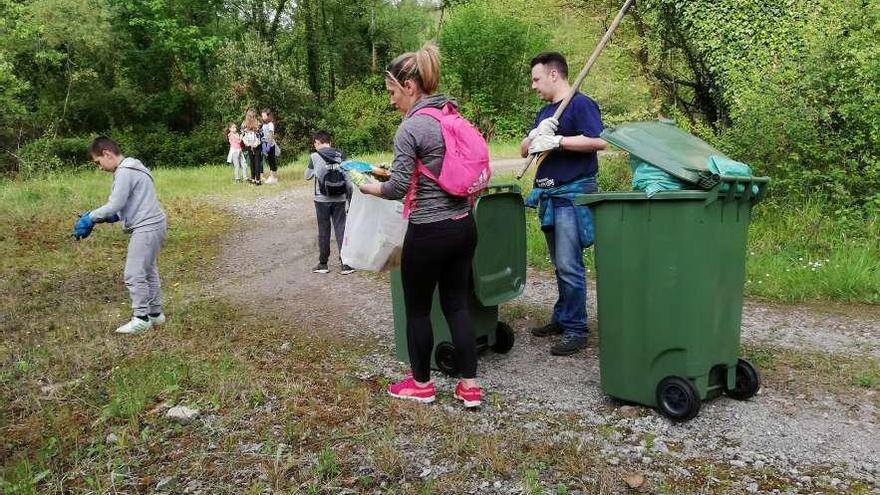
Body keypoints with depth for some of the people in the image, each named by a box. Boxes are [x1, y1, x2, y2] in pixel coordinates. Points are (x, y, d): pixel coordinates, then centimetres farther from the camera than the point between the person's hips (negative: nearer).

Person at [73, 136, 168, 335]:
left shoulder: (124, 172, -15)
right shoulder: (131, 168, 17)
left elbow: (115, 205, -17)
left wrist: (90, 218, -6)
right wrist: (109, 218, 10)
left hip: (146, 228, -11)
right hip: (151, 225, 11)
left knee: (134, 275, -7)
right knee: (148, 271, 16)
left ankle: (141, 318, -2)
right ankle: (155, 313, 24)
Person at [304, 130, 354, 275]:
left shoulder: (315, 157, -7)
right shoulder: (341, 155, 0)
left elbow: (307, 176, 5)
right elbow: (348, 177, 1)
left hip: (322, 199, -2)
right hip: (339, 199, 2)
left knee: (323, 231, 8)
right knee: (341, 230, 5)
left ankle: (323, 264, 16)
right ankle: (346, 264, 3)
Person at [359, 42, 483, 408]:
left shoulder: (410, 128, -15)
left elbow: (398, 188, -15)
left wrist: (367, 187, 4)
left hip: (429, 231, -7)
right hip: (464, 226, 8)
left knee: (417, 308, 11)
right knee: (457, 303, 14)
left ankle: (421, 384, 26)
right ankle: (469, 385, 18)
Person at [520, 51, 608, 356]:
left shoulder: (580, 104, -7)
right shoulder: (545, 112, 18)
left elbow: (600, 141, -21)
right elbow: (524, 150, 13)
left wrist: (557, 140, -20)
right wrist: (536, 135, -8)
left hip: (572, 195, -8)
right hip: (548, 195, 9)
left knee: (568, 265, -8)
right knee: (560, 265, 16)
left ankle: (576, 329, 1)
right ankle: (562, 318, 26)